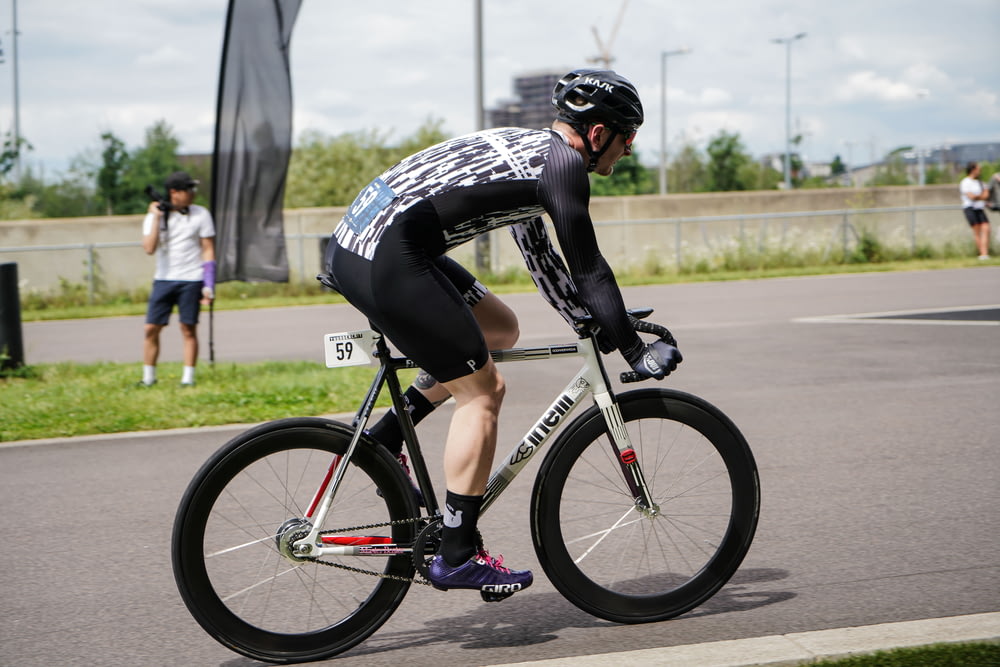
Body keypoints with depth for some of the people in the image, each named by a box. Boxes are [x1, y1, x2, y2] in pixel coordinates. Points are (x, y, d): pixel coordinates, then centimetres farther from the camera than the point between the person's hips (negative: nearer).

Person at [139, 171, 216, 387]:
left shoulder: (200, 214, 1)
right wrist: (156, 218, -15)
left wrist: (209, 285, -5)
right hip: (163, 280, 1)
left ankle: (188, 378, 6)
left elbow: (208, 249, 1)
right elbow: (149, 248, -11)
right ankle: (148, 378, 11)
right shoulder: (154, 216, 2)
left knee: (189, 329, -2)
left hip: (191, 280, -1)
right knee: (151, 329, 0)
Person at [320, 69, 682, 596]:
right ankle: (456, 556, 1)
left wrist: (597, 325, 33)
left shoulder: (526, 149, 23)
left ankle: (385, 439, 17)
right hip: (388, 259, -10)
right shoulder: (563, 165, -5)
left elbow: (541, 258, 31)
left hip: (352, 241, 10)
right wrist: (635, 350, 5)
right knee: (481, 391, -2)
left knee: (500, 328, 21)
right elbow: (588, 269, -4)